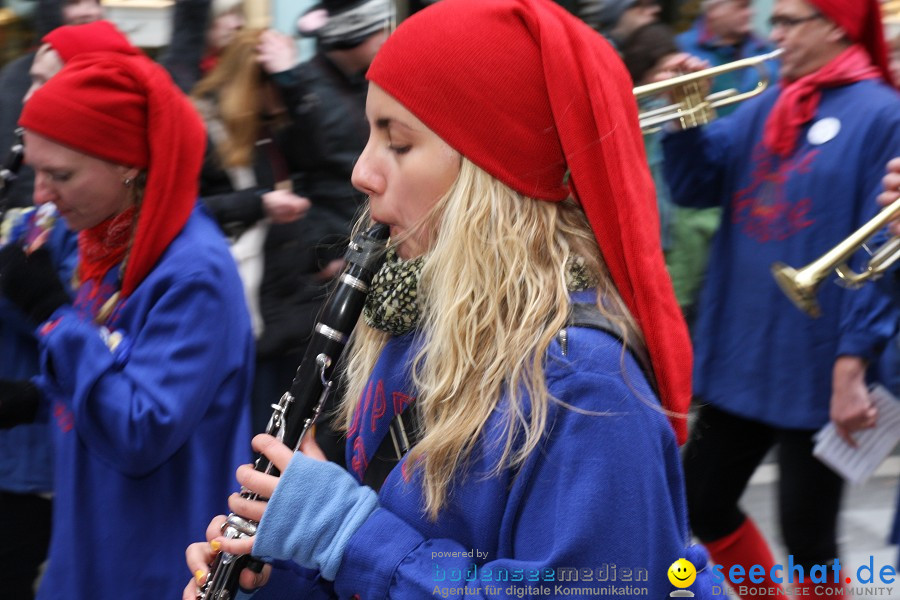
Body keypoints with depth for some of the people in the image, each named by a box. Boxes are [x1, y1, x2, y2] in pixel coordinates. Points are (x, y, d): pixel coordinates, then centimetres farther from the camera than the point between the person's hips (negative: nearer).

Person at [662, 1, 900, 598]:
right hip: (740, 358, 7)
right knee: (701, 508, 14)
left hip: (816, 374, -7)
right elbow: (695, 187, 6)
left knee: (807, 536, 3)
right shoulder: (762, 109, 10)